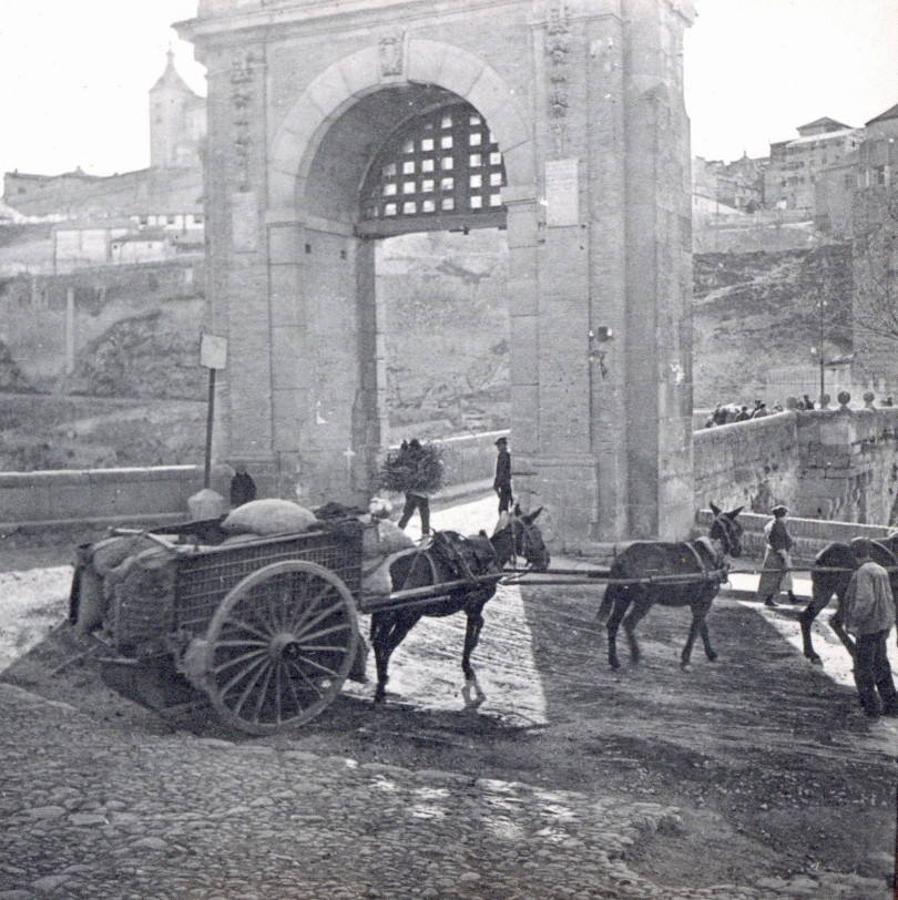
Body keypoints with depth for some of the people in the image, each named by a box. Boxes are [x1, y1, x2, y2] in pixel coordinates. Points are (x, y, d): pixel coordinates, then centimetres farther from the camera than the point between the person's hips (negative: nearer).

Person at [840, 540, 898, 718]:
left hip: (869, 626, -8)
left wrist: (854, 623, -21)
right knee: (881, 665, 17)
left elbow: (865, 600, -26)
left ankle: (870, 707, 6)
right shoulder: (881, 571, 9)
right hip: (884, 625, 8)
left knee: (863, 667, 2)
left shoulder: (863, 572, -17)